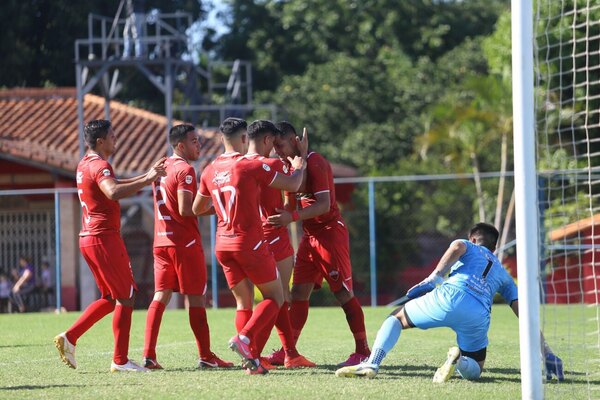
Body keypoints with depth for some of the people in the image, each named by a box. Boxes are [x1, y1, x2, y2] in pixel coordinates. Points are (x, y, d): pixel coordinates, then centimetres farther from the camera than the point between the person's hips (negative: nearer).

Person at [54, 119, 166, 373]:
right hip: (104, 238, -10)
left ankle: (69, 338, 9)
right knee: (126, 297, -4)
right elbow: (114, 192, -34)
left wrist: (147, 175, 27)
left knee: (110, 298, 16)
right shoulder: (99, 166, -14)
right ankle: (120, 361, -3)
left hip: (89, 238, 10)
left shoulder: (85, 164, 17)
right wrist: (146, 180, -29)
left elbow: (114, 186, 33)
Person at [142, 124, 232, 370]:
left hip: (161, 240, 8)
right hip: (185, 242, -8)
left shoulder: (160, 168, 15)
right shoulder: (185, 170, -12)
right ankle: (205, 356, 3)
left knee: (161, 295, 5)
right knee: (196, 298, -1)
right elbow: (185, 210, -19)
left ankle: (149, 355, -2)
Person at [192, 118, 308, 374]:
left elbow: (197, 209, 18)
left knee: (243, 301, 11)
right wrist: (301, 159, 10)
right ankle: (244, 338, -17)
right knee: (275, 297, 4)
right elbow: (293, 184, -6)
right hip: (250, 242, -6)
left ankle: (251, 360, 3)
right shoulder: (252, 166, -12)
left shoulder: (210, 171, 6)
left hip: (223, 244, 6)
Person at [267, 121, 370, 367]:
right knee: (299, 292, 3)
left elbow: (324, 204, -24)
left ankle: (363, 351, 1)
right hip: (310, 236, 9)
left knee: (343, 293, -5)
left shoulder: (314, 163, -16)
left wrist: (293, 217, -34)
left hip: (331, 233, -9)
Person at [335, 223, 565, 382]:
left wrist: (433, 278, 1)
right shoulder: (503, 274, 34)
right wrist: (546, 353, 23)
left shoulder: (468, 247, 27)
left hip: (449, 297, -2)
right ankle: (460, 361, -12)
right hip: (478, 317, 2)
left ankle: (372, 364, -4)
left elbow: (457, 246, -1)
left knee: (396, 318, 21)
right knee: (474, 370, 25)